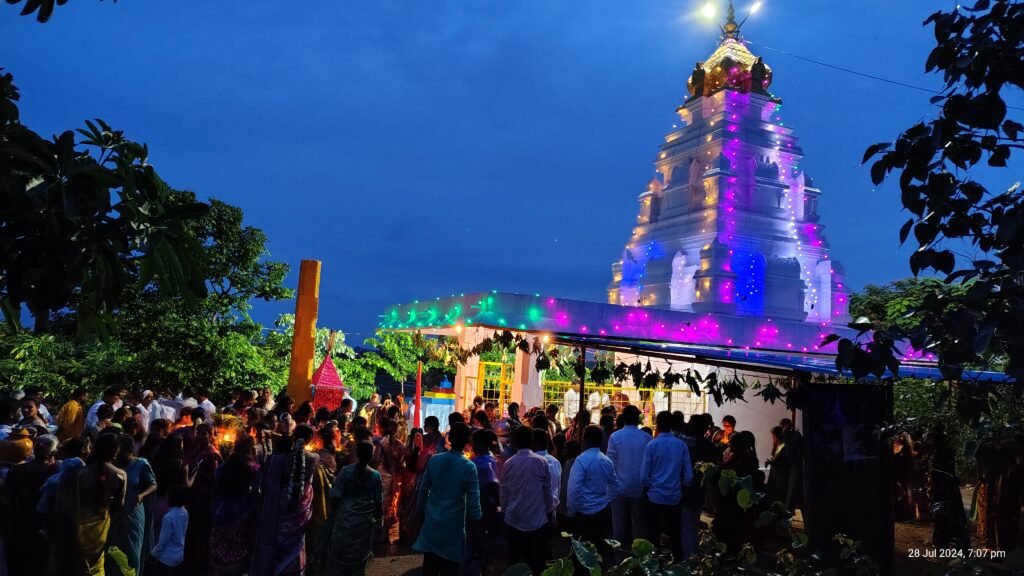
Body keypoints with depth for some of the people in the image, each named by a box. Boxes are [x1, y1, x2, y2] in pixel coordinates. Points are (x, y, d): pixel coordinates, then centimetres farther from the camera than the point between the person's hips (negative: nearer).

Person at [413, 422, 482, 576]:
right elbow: (473, 501, -15)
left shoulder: (434, 460, -5)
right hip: (453, 526, -3)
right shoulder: (469, 467, -17)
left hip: (431, 524, 4)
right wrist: (477, 518, 4)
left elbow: (423, 490, 4)